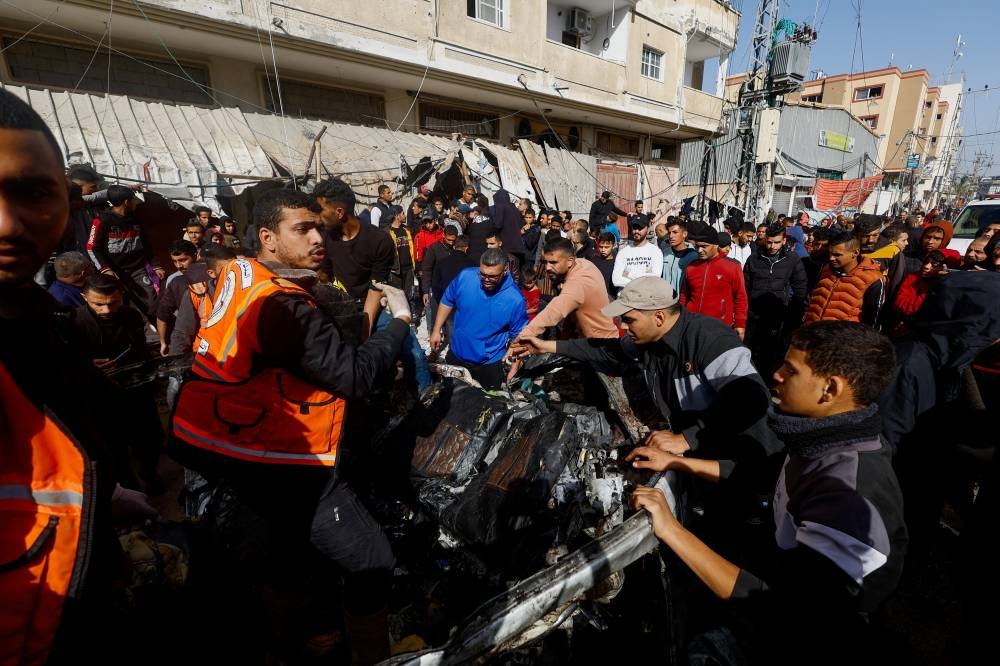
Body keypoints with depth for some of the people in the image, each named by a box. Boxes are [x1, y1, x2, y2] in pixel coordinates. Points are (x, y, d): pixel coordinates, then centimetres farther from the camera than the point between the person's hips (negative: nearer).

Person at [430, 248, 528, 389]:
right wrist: (436, 330, 0)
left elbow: (517, 336, -10)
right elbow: (447, 302, 1)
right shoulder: (464, 277, -17)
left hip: (490, 364, -2)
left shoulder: (515, 299, -23)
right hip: (456, 355, 3)